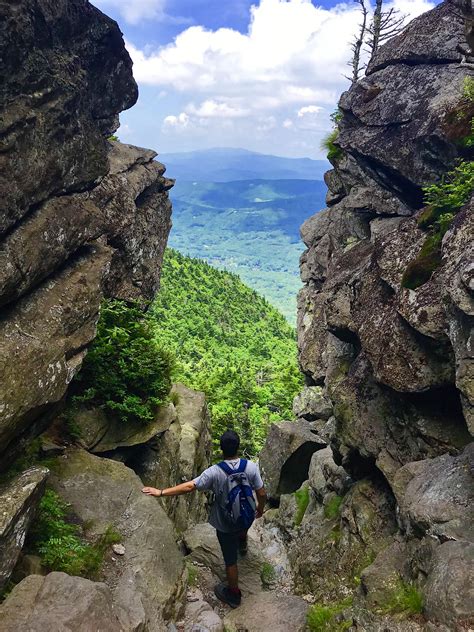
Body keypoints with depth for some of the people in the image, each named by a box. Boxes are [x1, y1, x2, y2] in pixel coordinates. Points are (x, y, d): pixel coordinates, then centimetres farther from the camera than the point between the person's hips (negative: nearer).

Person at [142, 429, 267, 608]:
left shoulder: (215, 472, -29)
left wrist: (161, 492, -21)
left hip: (225, 524, -3)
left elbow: (189, 486, -27)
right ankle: (242, 545, 69)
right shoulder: (251, 467, -22)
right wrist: (260, 508, 9)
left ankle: (233, 595, 38)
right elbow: (262, 494, -13)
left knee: (230, 559, 18)